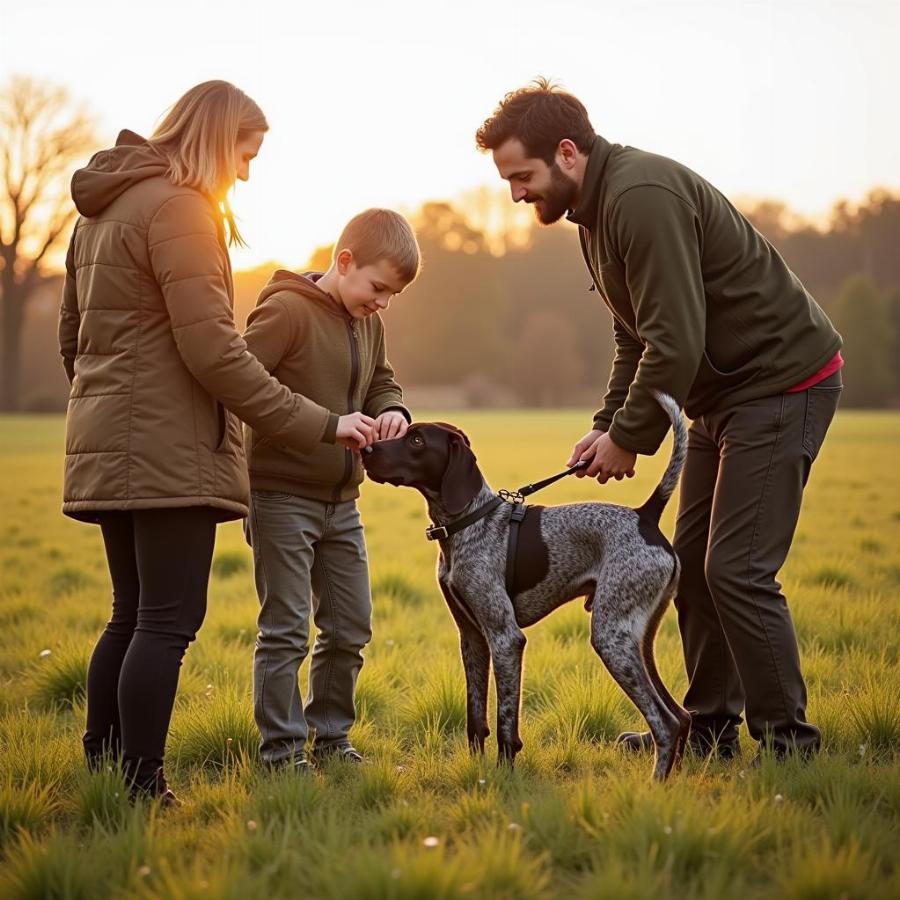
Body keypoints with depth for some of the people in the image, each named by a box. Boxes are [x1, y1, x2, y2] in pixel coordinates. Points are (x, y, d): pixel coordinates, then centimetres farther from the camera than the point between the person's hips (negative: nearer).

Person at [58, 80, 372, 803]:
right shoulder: (179, 207, -12)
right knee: (169, 619, -7)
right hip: (169, 448, -10)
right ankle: (142, 786, -7)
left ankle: (101, 769, 18)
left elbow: (71, 334, 24)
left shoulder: (103, 209, 19)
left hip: (108, 445, 10)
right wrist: (316, 424, -16)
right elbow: (211, 350, -18)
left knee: (133, 614, 15)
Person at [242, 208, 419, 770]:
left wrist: (392, 411, -2)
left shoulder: (370, 322, 8)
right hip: (282, 496, -8)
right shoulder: (287, 310, -16)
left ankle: (331, 734, 27)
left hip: (342, 501, 8)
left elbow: (382, 383, 21)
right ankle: (282, 748, 8)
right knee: (286, 631, -2)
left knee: (351, 627, 13)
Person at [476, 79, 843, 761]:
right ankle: (710, 727, 22)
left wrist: (630, 437, -17)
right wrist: (609, 423, 6)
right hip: (726, 393, 11)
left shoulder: (643, 196, -24)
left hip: (784, 382, -11)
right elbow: (638, 335, 18)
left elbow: (677, 339, -28)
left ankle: (788, 741, -3)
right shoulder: (598, 207, 10)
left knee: (738, 568, -12)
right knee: (692, 560, 12)